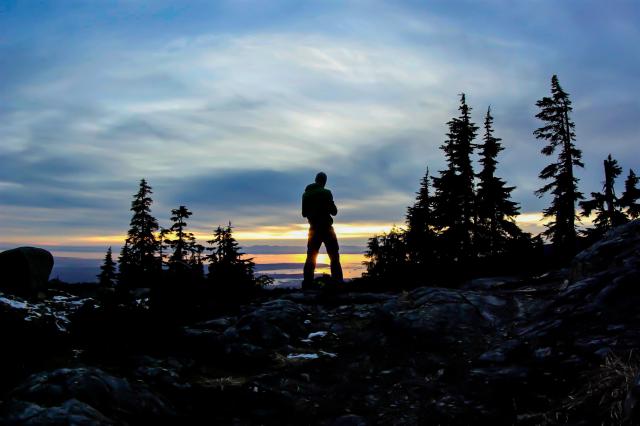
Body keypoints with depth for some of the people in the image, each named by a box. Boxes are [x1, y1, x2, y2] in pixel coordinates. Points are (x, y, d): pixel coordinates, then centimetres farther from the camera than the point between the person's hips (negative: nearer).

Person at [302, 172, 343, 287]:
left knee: (311, 257, 8)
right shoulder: (326, 192, -8)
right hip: (326, 228, -4)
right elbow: (334, 211, -6)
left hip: (314, 229, 4)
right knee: (334, 257, 0)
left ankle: (307, 284, 1)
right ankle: (337, 283, -8)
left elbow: (304, 214, 13)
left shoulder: (305, 194, 7)